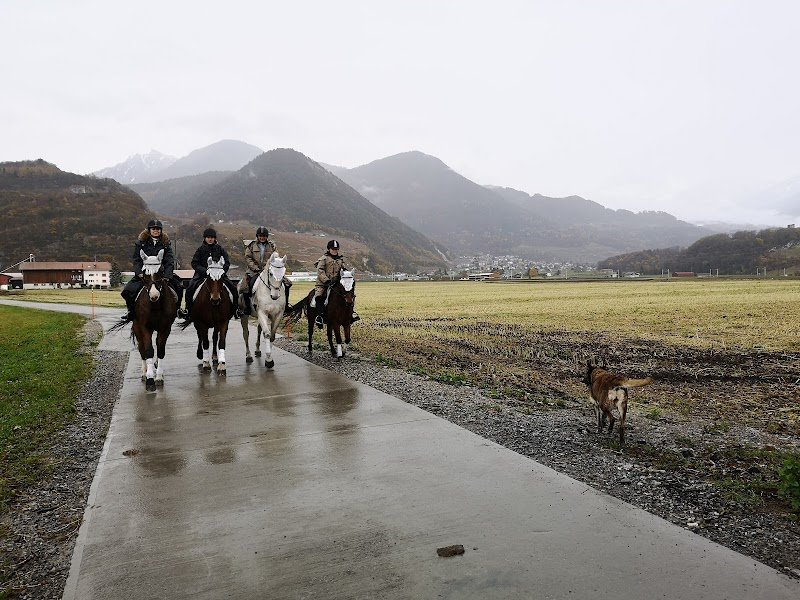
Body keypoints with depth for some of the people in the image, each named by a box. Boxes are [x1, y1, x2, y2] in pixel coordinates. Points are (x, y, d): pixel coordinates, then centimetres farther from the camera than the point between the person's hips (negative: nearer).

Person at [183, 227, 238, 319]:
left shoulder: (220, 249, 8)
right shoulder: (200, 249, 7)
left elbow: (227, 263, 7)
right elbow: (194, 263, 2)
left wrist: (221, 271, -12)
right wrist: (204, 271, -15)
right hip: (202, 274, 0)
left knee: (233, 288, -16)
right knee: (190, 288, -21)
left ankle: (235, 309, -1)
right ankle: (188, 310, -5)